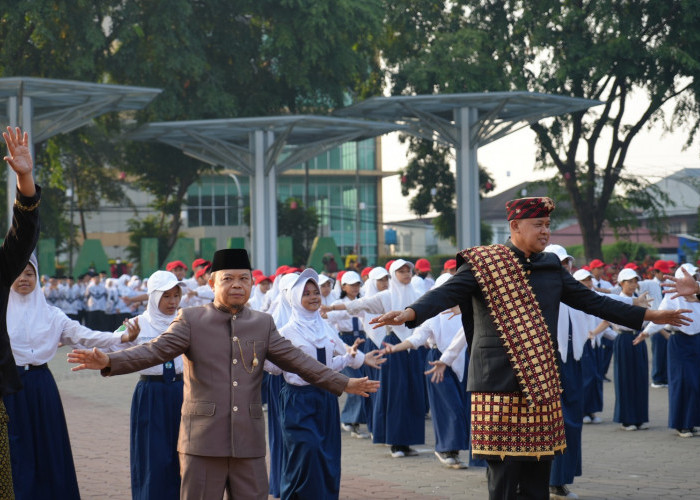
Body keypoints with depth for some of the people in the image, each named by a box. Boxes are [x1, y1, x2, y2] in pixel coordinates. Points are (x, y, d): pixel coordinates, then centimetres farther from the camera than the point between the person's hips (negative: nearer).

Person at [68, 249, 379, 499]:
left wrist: (343, 384, 6)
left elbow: (296, 360, 12)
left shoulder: (263, 324, 12)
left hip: (249, 444, 3)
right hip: (203, 443, -3)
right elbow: (155, 350, -10)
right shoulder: (190, 320, 1)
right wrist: (108, 361, -26)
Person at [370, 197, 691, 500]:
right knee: (503, 472, -5)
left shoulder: (550, 267, 14)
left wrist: (649, 315, 20)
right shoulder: (484, 263, -3)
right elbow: (445, 294, -15)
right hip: (498, 386, -5)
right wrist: (409, 313, -35)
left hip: (542, 384, 6)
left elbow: (591, 301, 20)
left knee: (538, 473, 8)